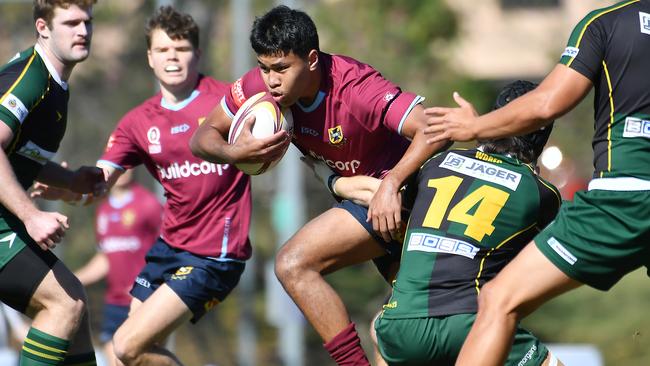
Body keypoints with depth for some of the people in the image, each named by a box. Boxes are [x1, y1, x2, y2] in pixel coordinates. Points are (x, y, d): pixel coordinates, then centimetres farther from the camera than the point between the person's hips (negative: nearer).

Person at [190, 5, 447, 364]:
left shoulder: (355, 87, -30)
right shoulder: (261, 85, -11)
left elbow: (433, 129, -36)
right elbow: (203, 139, -4)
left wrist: (391, 185, -44)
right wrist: (233, 153, -26)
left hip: (395, 197, -8)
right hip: (358, 192, 8)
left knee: (293, 264, -20)